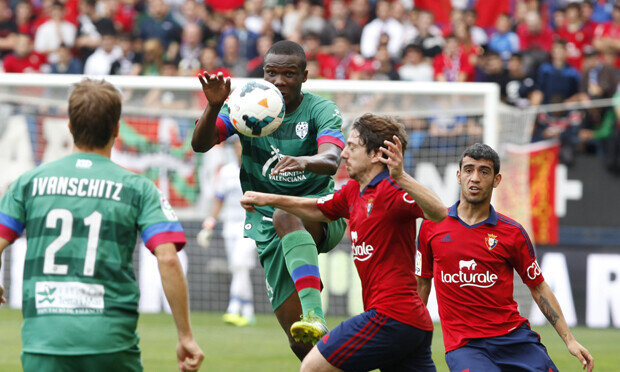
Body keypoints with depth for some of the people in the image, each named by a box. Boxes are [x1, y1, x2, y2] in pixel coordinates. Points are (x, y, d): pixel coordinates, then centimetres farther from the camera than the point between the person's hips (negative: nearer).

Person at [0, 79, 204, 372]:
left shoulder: (30, 182, 7)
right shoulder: (138, 189, 3)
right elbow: (168, 260, -7)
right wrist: (185, 336, -2)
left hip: (42, 336, 1)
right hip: (111, 340, -1)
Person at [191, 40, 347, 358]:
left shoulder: (321, 110, -6)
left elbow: (332, 160, -25)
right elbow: (200, 144, -11)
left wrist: (305, 161, -48)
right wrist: (214, 106, -30)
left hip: (321, 215, -3)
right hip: (268, 227, 3)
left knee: (285, 216, -40)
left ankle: (315, 314, -51)